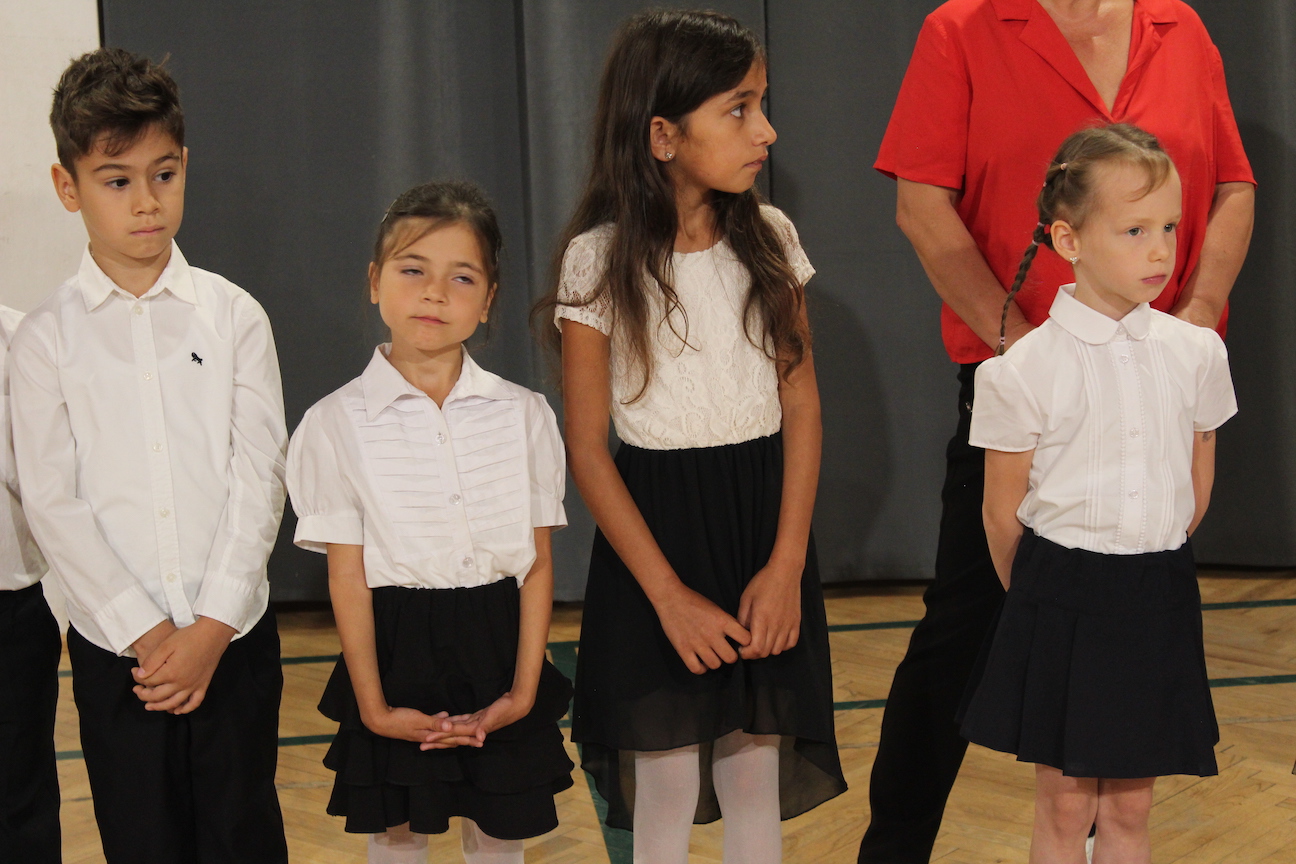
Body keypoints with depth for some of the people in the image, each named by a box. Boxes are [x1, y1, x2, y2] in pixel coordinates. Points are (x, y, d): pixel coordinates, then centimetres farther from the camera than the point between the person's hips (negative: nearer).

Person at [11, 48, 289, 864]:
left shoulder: (233, 316, 0)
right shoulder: (47, 338, -1)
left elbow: (259, 478, -4)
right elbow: (52, 501, -5)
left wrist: (211, 627, -11)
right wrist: (146, 632, -12)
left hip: (234, 635, 0)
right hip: (114, 645, 0)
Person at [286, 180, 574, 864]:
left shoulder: (524, 415, 0)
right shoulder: (336, 423, -6)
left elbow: (538, 563, 0)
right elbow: (347, 576, -6)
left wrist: (523, 690, -6)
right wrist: (373, 705, -9)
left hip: (498, 646, 2)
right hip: (398, 655, -1)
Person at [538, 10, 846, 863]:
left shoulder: (770, 239, 1)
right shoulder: (599, 261, -9)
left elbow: (801, 407, 2)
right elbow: (588, 447, -8)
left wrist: (786, 565, -7)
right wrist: (669, 594, -12)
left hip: (763, 519, 3)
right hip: (656, 525, -3)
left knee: (755, 780, 8)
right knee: (666, 791, 3)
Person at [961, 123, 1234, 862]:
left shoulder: (1196, 353, 0)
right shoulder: (1024, 371, -12)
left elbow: (1198, 488, 10)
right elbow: (1003, 509, -3)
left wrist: (1152, 572, 13)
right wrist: (1044, 595, 6)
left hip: (1158, 600, 3)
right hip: (1062, 599, -3)